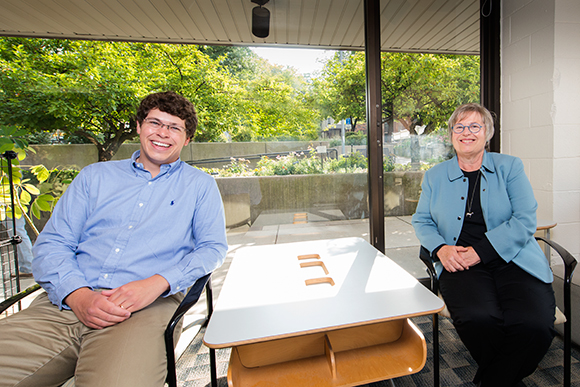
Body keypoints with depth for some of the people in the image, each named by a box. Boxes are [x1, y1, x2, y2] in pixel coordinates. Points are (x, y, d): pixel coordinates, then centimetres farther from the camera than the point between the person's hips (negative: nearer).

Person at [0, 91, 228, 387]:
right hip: (66, 304, 3)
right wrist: (77, 295, -10)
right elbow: (51, 244, 10)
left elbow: (213, 247, 1)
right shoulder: (95, 176, 16)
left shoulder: (200, 185, 9)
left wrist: (158, 283, -15)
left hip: (145, 307, -2)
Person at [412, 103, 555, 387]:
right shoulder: (434, 176, 14)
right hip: (459, 264, 0)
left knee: (534, 325, -27)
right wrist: (441, 248, -8)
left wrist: (481, 251, -14)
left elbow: (525, 220, -1)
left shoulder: (510, 167, 11)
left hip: (513, 259, 1)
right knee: (478, 319, -28)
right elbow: (421, 221, 12)